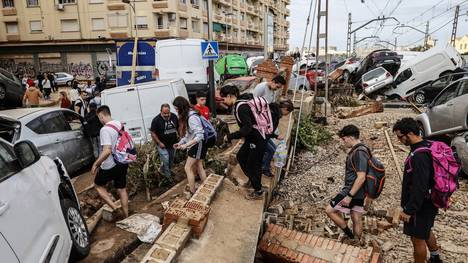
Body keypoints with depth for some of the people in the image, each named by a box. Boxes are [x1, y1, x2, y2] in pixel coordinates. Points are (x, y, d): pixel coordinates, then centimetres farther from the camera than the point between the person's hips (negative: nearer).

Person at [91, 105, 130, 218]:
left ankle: (114, 208, 6)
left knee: (98, 185, 17)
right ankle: (126, 216, 24)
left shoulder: (105, 130, -22)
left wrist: (95, 164, -19)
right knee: (122, 189, 16)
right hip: (123, 163, 7)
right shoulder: (120, 124, 2)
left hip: (110, 165, -7)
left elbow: (107, 151, -29)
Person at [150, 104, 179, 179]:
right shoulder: (156, 120, -16)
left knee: (171, 160, 15)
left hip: (173, 144, 5)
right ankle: (167, 177, 8)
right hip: (162, 145, -5)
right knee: (165, 160, -11)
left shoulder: (174, 117, -3)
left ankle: (162, 171, 39)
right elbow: (153, 133, -11)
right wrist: (159, 143, -16)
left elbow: (178, 127, 10)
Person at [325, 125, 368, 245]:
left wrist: (349, 196, -24)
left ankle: (351, 236, 7)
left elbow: (361, 177, -25)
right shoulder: (356, 150, 11)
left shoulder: (359, 152, -21)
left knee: (330, 210, -1)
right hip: (358, 192, 9)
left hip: (353, 191, -9)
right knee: (356, 219, 14)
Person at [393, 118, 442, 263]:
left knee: (418, 238, 5)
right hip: (428, 202, 11)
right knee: (426, 231, 29)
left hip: (421, 206, -11)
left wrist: (409, 210, -22)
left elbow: (419, 188, -29)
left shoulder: (419, 156, -29)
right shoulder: (427, 146, 3)